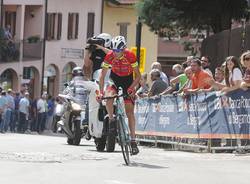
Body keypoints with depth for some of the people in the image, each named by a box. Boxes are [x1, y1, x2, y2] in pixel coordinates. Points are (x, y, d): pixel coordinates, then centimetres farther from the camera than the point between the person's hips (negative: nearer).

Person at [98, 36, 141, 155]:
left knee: (129, 112, -8)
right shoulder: (109, 56, -21)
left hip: (128, 81, -2)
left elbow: (138, 75, -18)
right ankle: (112, 121, -9)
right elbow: (102, 75, -13)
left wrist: (131, 88, -32)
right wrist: (101, 92, -23)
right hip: (115, 79, 2)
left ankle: (133, 140, -5)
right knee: (108, 98, -32)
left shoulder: (130, 56, -26)